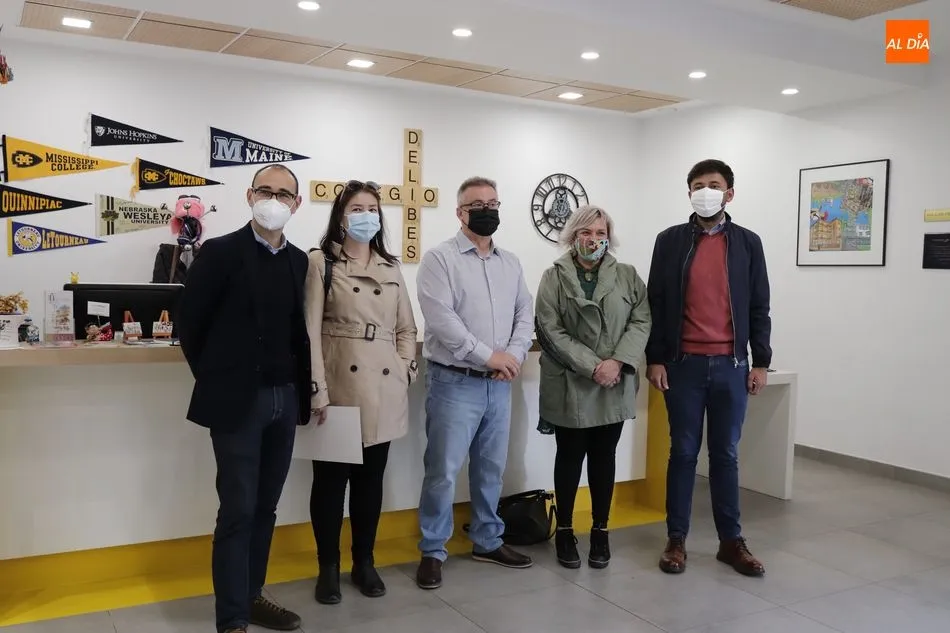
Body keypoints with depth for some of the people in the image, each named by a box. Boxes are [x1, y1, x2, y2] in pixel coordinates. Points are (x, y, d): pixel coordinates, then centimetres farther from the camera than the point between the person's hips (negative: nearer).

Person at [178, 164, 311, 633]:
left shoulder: (299, 260, 9)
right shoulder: (220, 252, -6)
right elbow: (189, 321, -2)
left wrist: (302, 388, 7)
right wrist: (214, 379, 2)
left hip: (284, 399, 5)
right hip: (236, 400, -5)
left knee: (264, 507, 13)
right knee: (238, 511, -2)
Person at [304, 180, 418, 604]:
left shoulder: (391, 268, 14)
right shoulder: (321, 262, -1)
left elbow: (406, 328, 16)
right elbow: (310, 329, -7)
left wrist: (406, 369, 2)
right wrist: (317, 389, -14)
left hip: (383, 388, 4)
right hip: (339, 384, -4)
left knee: (371, 477, 11)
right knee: (331, 477, 3)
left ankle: (364, 563, 24)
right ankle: (328, 568, 17)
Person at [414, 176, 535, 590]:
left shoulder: (510, 263, 12)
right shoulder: (440, 258, -7)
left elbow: (526, 314, 9)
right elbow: (441, 319, -17)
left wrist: (514, 356, -9)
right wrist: (489, 355, -17)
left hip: (499, 384, 6)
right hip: (455, 382, -6)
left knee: (491, 468, 16)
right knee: (443, 471, -1)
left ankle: (487, 542, 31)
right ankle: (432, 552, 13)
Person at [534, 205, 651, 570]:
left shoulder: (628, 276, 7)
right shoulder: (554, 278, 0)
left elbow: (641, 321, -1)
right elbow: (550, 331, -9)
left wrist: (618, 362, -16)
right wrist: (592, 366, -16)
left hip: (614, 388, 2)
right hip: (569, 387, -2)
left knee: (604, 458, 10)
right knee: (570, 457, 7)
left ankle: (600, 531, 23)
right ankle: (564, 530, 21)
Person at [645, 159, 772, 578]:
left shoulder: (747, 243, 6)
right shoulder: (670, 241, 3)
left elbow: (759, 307, 7)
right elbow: (656, 303, 2)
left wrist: (761, 361, 3)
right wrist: (654, 359, -4)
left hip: (731, 365, 1)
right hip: (683, 364, -1)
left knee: (726, 454, 9)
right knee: (683, 452, 6)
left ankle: (731, 540, 19)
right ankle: (676, 539, 16)